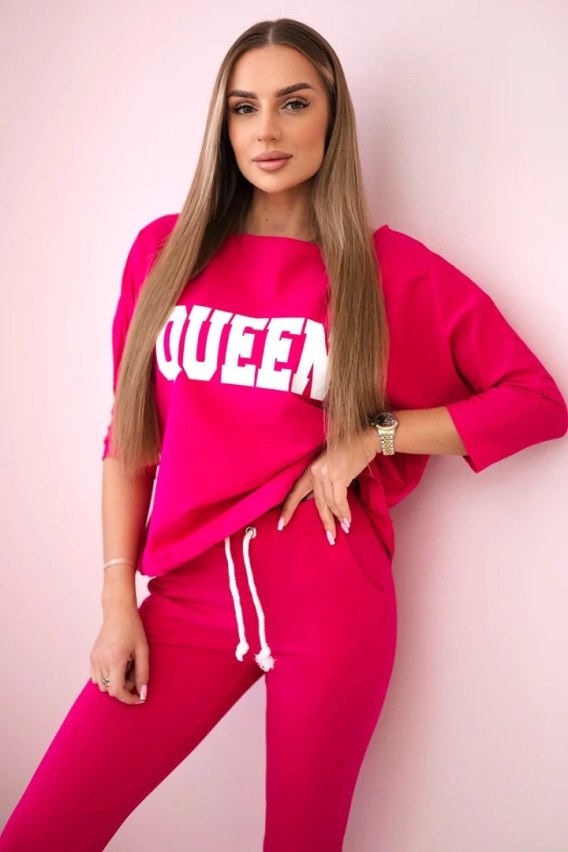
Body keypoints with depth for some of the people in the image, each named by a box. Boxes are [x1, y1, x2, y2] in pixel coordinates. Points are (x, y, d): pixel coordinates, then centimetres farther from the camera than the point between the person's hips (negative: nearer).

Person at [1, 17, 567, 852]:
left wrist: (372, 436, -10)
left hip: (333, 595, -2)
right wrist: (118, 602, 2)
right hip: (191, 593, 2)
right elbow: (130, 437, 7)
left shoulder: (395, 269, -2)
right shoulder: (165, 250, 5)